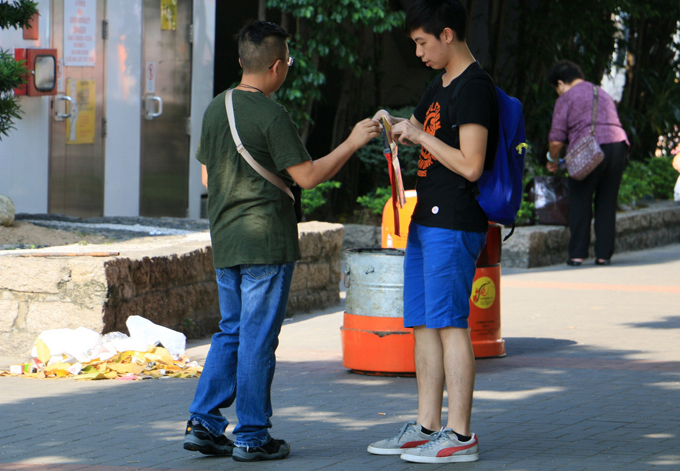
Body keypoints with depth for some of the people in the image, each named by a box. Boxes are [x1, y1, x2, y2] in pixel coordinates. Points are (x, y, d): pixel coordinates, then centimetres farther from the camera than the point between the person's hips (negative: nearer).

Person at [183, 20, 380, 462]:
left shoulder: (216, 108, 8)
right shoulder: (271, 115, -15)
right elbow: (307, 175, -15)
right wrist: (353, 143, -7)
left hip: (225, 242, 7)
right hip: (266, 242, -7)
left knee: (231, 332, 16)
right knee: (258, 339, -1)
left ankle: (204, 422, 10)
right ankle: (252, 437, 4)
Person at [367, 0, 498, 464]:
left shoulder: (475, 88, -14)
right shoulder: (440, 85, 17)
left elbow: (470, 165, -21)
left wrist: (420, 135, -13)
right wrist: (395, 125, 13)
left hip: (454, 225, -10)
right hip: (426, 219, 10)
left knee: (450, 325, -8)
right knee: (424, 325, 11)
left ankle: (460, 435, -6)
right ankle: (427, 427, 17)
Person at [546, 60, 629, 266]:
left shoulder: (566, 99, 7)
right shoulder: (603, 94, 27)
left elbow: (556, 139, 2)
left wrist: (552, 160, 19)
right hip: (619, 144, 5)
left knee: (580, 202, 6)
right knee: (607, 202, 11)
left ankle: (577, 254, 5)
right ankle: (604, 254, 10)